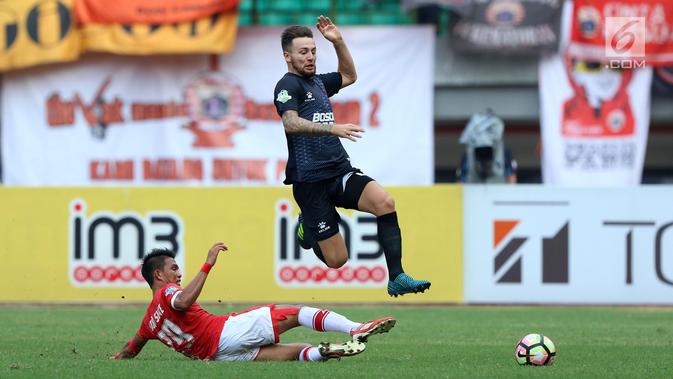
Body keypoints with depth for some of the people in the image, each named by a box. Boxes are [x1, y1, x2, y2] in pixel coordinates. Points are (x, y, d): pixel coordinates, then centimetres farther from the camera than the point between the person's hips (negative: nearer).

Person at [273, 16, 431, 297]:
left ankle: (396, 278, -24)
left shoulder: (318, 82, 17)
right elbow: (291, 123, -24)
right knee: (337, 260, -6)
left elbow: (349, 76, 37)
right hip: (310, 181, -6)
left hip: (340, 172, 7)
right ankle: (307, 228, 28)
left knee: (384, 202, -24)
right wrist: (333, 128, -36)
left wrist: (338, 42, 21)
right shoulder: (288, 86, -6)